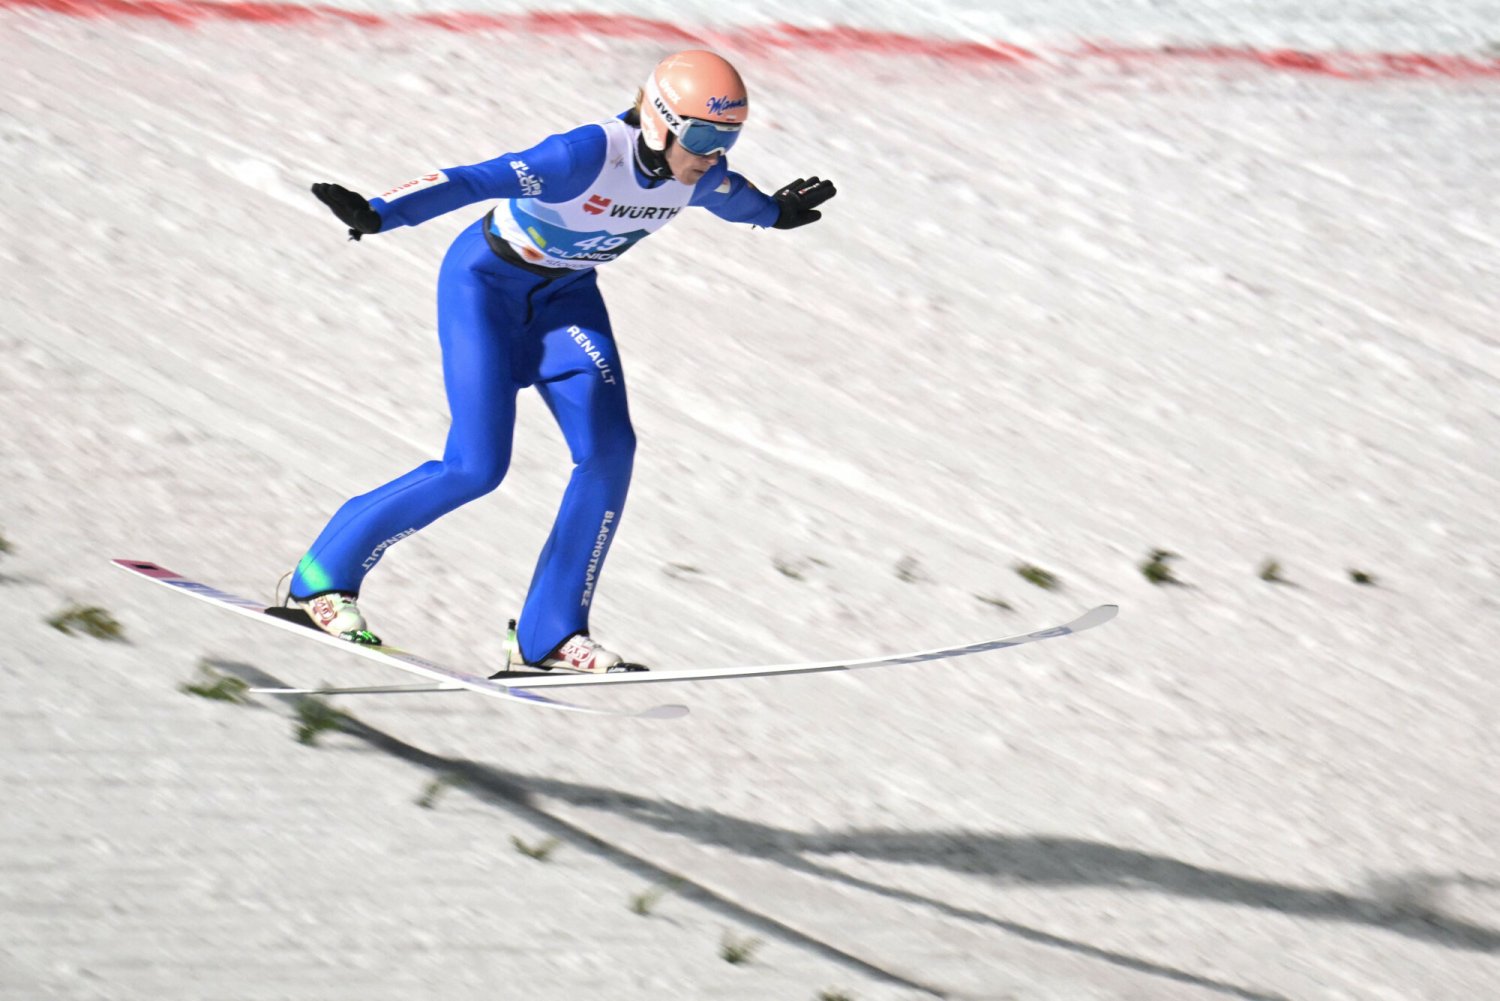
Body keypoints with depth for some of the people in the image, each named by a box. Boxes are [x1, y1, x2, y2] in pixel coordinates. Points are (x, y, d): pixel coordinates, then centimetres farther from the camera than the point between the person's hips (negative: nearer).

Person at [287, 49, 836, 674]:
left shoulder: (699, 173, -12)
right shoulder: (591, 155, -34)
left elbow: (733, 196, 15)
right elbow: (477, 181, -44)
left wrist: (775, 213, 35)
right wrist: (377, 214, -57)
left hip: (563, 293, 7)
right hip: (485, 281, -7)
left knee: (608, 451, -11)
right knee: (476, 466, -15)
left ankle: (549, 636, -2)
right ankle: (324, 574, 4)